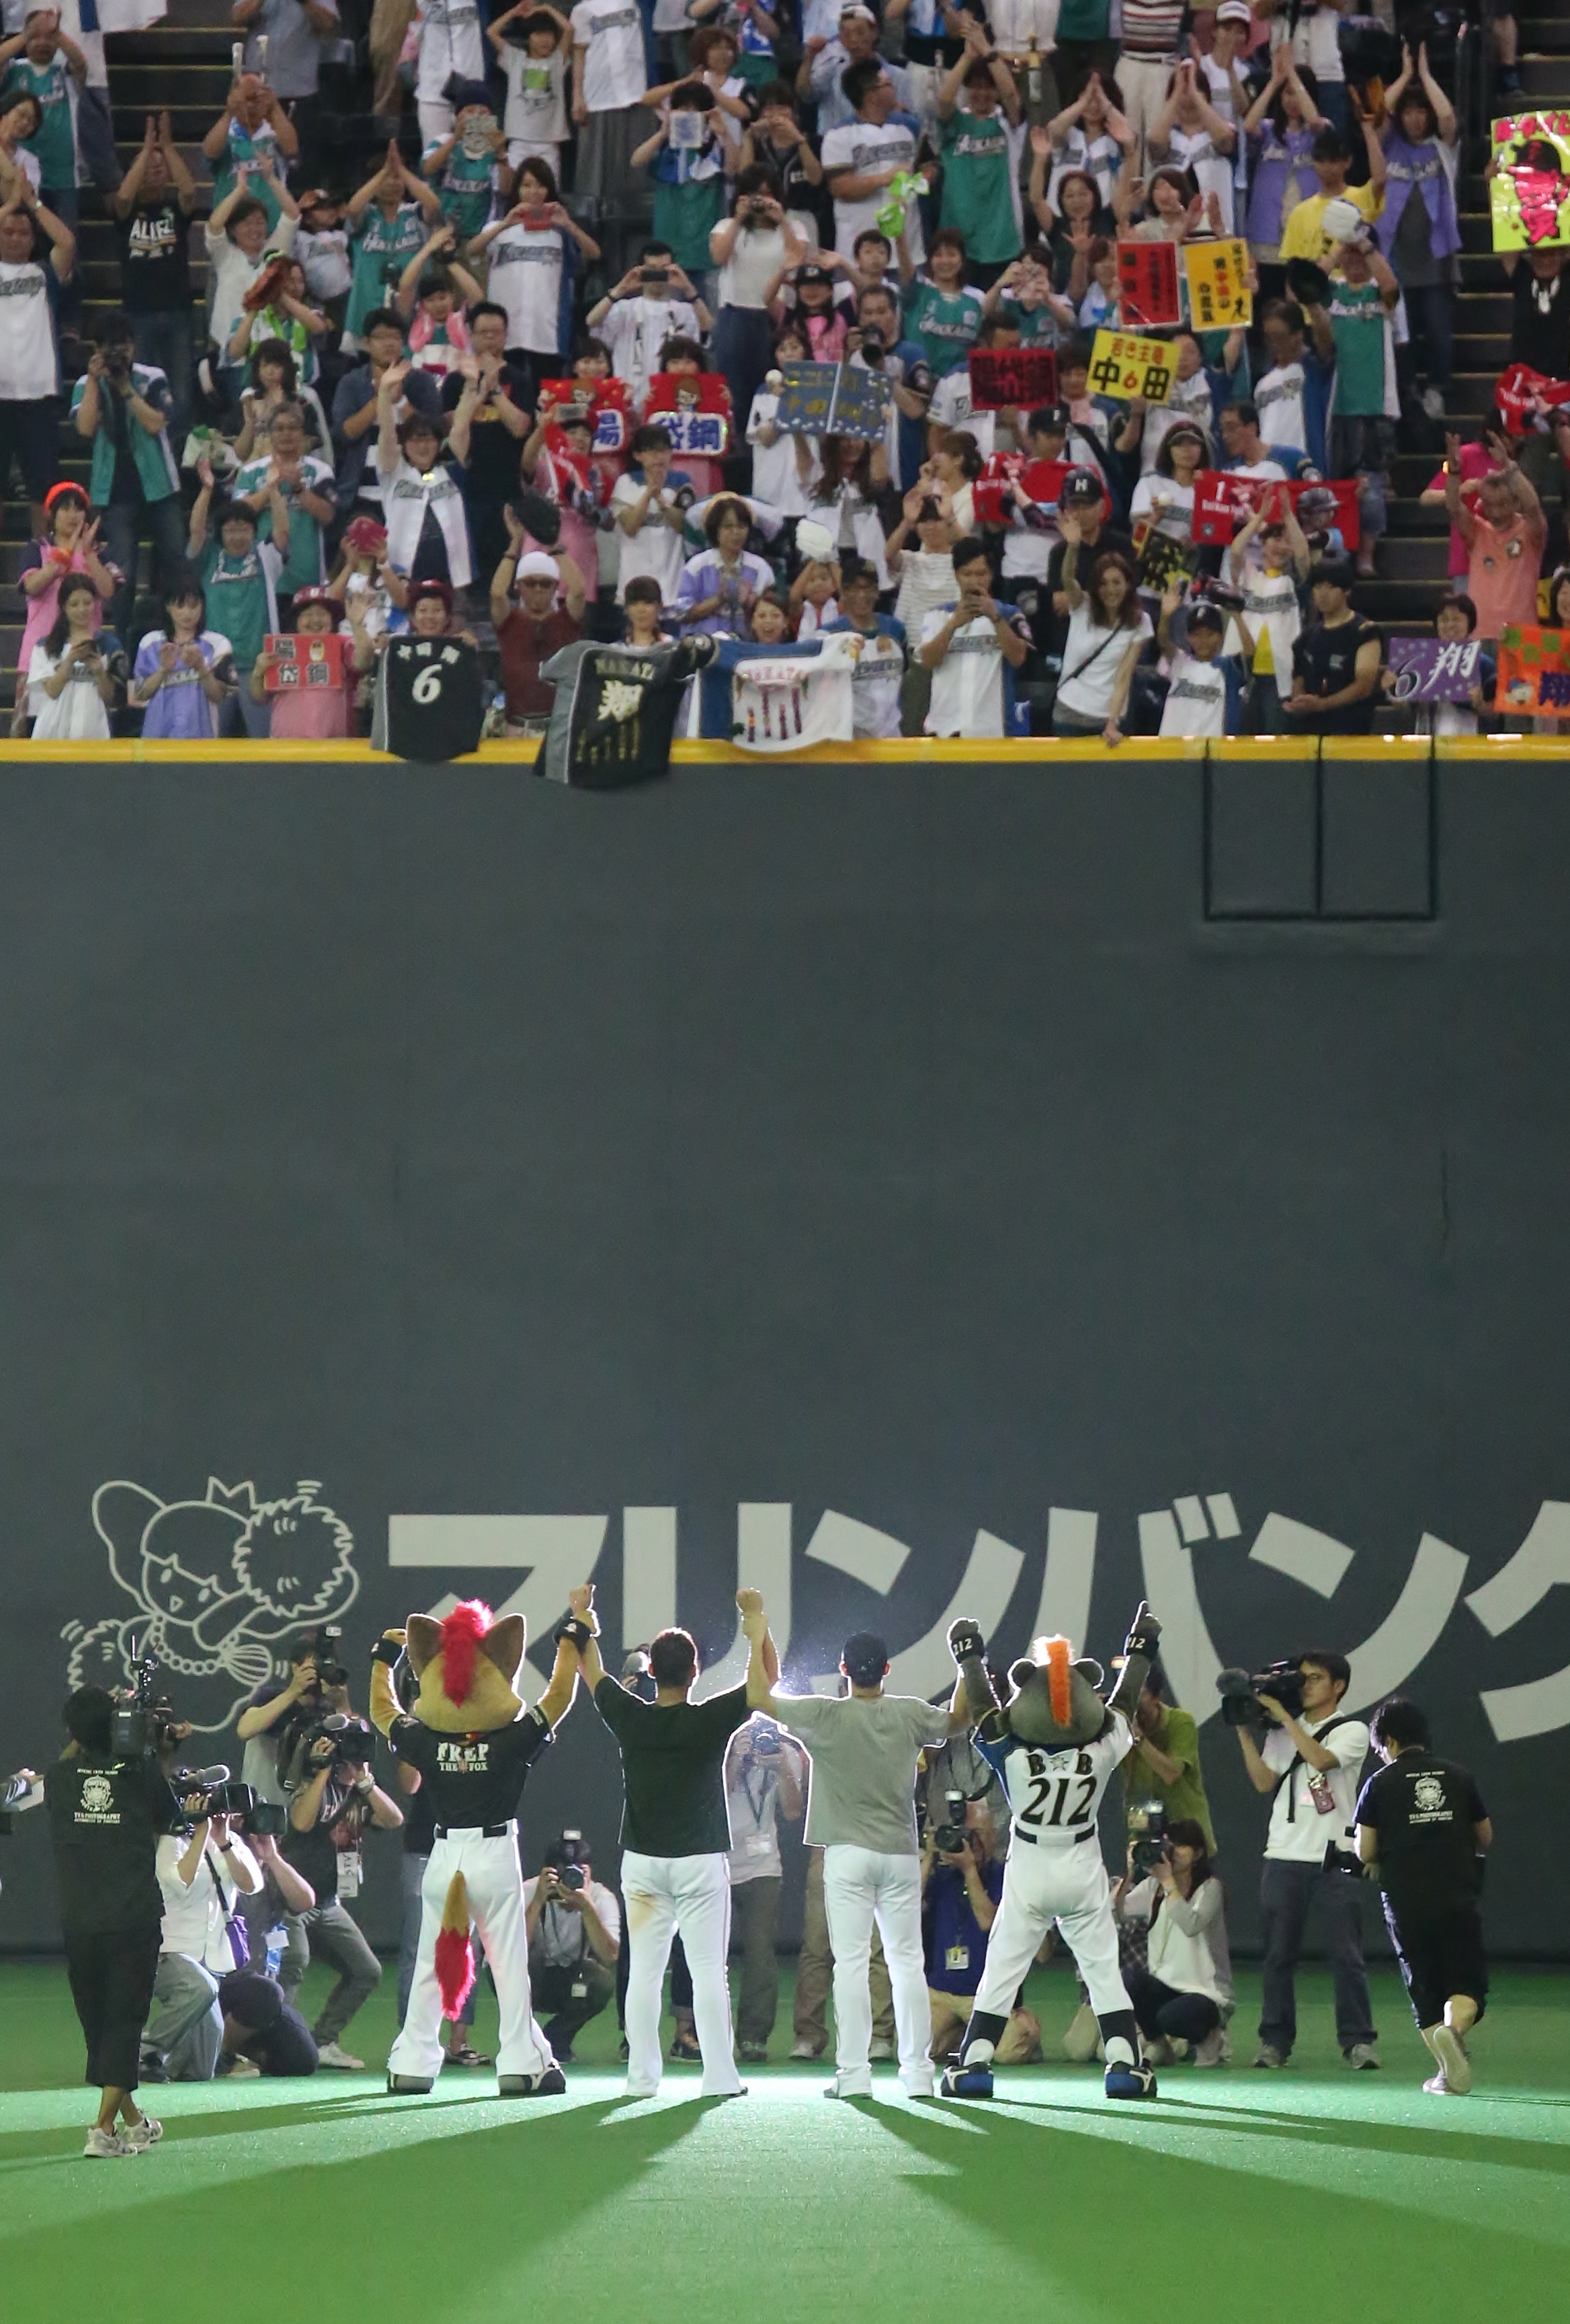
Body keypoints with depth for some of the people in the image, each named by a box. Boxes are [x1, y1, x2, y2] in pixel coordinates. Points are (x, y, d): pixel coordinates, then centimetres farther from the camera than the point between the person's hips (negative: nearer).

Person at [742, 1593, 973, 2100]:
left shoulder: (826, 1715, -11)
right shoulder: (910, 1715, -2)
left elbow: (758, 1696, -7)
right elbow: (956, 1720, 18)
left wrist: (757, 1636, 2)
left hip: (848, 1854, -3)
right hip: (901, 1853, 3)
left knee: (850, 1962, -3)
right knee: (908, 1962, 7)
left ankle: (853, 2074, -8)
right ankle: (918, 2072, 6)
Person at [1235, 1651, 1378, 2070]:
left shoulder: (1352, 1731, 2)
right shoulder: (1281, 1733, 14)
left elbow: (1321, 1758, -16)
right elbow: (1263, 1782, 4)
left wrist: (1282, 1714, -13)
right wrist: (1245, 1733, -3)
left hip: (1334, 1858, -3)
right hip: (1285, 1857, 3)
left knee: (1346, 1954, -5)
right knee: (1279, 1955, 4)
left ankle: (1358, 2040, -1)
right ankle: (1275, 2040, 10)